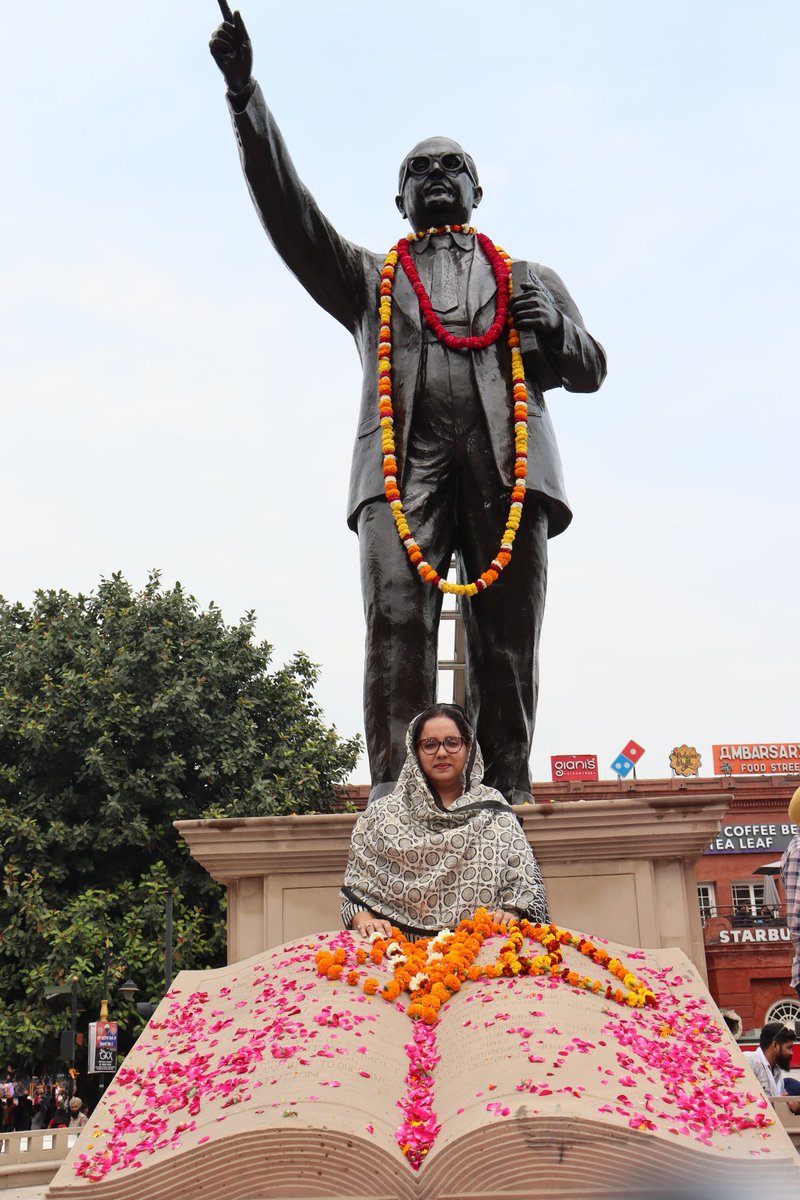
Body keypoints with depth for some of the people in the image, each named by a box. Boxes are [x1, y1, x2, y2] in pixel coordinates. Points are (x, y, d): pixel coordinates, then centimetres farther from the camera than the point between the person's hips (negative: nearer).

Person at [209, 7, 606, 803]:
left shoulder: (531, 281, 31)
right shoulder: (368, 279, 28)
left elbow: (589, 371, 25)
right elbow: (288, 213, 17)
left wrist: (552, 323, 2)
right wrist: (245, 95, 8)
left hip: (507, 459, 1)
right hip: (404, 460, -1)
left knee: (507, 636, -8)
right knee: (396, 617, -19)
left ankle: (506, 793, -6)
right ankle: (394, 788, -21)